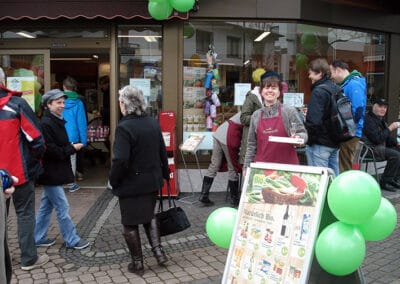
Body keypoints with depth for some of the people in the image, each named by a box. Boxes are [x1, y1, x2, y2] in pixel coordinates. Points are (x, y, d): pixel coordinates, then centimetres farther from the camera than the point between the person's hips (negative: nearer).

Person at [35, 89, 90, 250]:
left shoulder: (56, 121, 12)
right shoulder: (45, 124, -19)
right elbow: (49, 151, -24)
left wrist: (70, 147, 1)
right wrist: (72, 149, -17)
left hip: (54, 173, 10)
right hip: (50, 173, -10)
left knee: (46, 206, 17)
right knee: (62, 207, -1)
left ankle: (39, 238, 28)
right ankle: (72, 240, 10)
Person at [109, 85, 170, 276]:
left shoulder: (124, 127, -20)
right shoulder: (153, 123, 2)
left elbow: (120, 160, -25)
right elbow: (162, 152, 9)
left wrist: (113, 180, -9)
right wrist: (165, 174, 21)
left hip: (131, 183, -6)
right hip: (152, 180, 7)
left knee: (130, 223, 11)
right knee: (149, 215, 26)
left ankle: (137, 263, 20)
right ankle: (158, 251, 17)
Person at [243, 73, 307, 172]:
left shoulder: (289, 111, 1)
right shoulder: (256, 115, 10)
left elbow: (302, 133, 3)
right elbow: (251, 144, 13)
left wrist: (298, 138, -19)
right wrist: (246, 166, 9)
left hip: (286, 164, -2)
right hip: (262, 165, 3)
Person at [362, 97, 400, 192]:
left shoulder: (380, 119, 16)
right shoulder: (368, 119, -16)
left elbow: (387, 138, 21)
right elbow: (377, 139, -24)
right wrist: (390, 128, -18)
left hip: (381, 147, 10)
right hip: (370, 149, -10)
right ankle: (384, 182, -14)